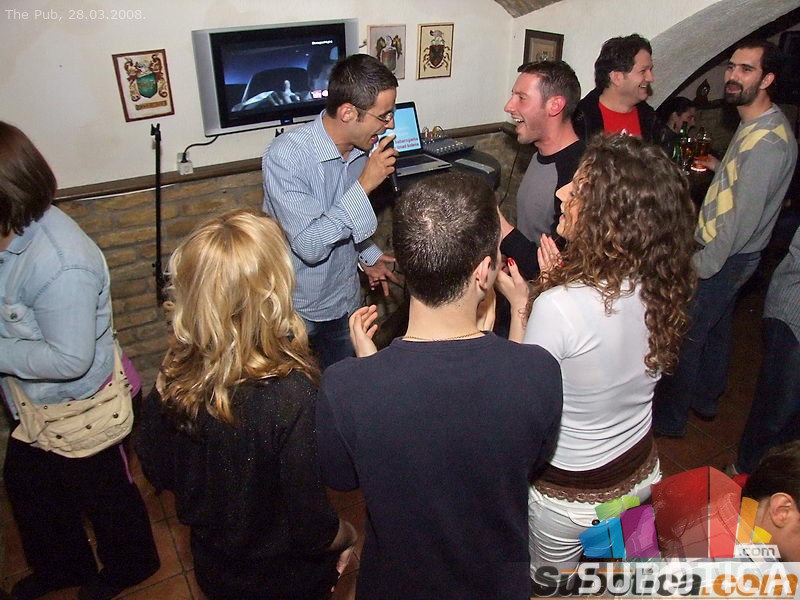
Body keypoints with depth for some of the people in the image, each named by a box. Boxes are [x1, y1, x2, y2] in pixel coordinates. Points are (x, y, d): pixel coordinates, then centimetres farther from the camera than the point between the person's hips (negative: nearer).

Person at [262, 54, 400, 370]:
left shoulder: (361, 148, -5)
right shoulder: (285, 155, -26)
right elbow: (310, 245, -32)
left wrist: (367, 255, 2)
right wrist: (364, 184, -31)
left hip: (345, 299, 6)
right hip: (297, 308, -6)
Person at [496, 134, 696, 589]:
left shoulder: (558, 307, -36)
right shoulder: (663, 288, -14)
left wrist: (520, 306, -15)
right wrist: (564, 283, -4)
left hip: (571, 490, -5)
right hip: (642, 470, 6)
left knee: (550, 578, 25)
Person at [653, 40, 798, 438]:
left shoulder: (766, 140, -24)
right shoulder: (756, 126, 8)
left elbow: (743, 215, -27)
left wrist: (701, 266, -24)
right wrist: (719, 168, 14)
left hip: (724, 259, -10)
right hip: (728, 256, 10)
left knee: (683, 337, 0)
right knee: (716, 329, 23)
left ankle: (669, 418, 16)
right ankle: (705, 399, 41)